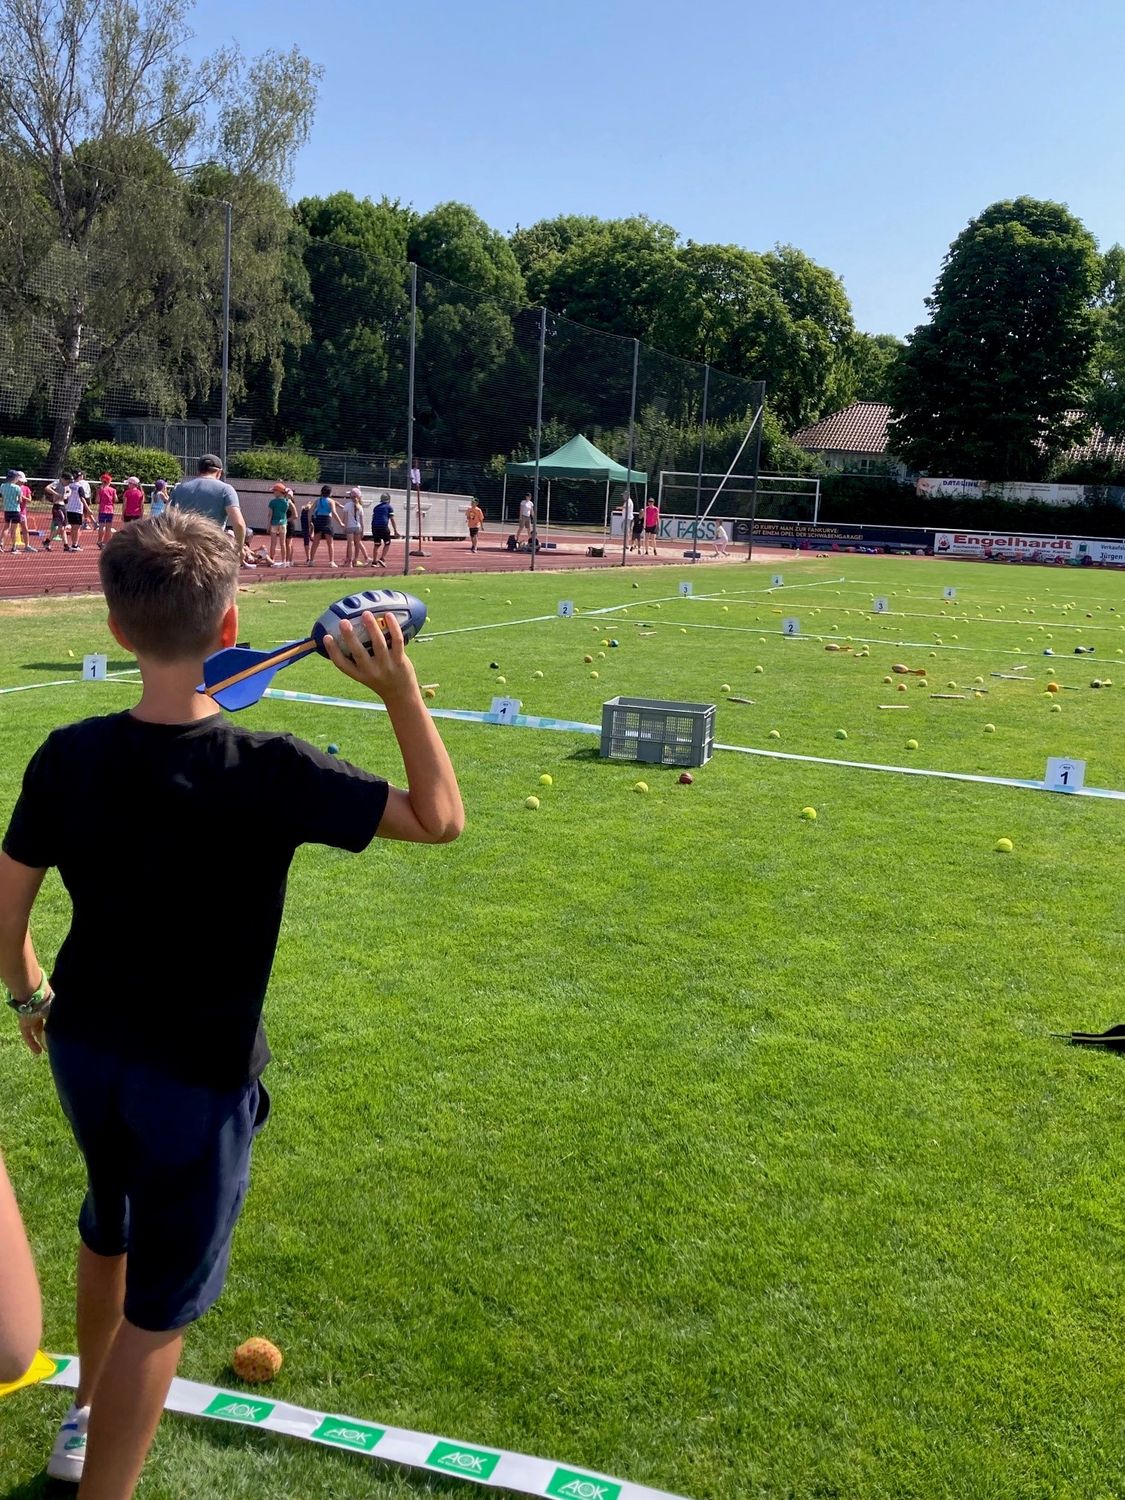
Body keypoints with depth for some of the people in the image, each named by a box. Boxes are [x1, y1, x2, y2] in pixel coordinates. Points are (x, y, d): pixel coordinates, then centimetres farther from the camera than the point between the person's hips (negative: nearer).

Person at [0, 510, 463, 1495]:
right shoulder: (272, 772, -24)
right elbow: (440, 819, -16)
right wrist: (400, 687, -15)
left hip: (84, 1047, 6)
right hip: (198, 1077, -5)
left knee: (108, 1231, 31)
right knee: (159, 1305, 11)